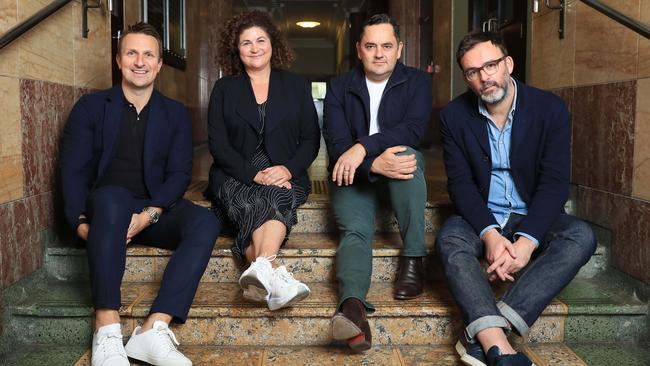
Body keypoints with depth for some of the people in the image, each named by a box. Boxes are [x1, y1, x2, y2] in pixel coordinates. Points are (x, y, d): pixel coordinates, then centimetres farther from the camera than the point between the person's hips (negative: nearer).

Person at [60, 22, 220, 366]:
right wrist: (81, 221, -18)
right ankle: (106, 331, -39)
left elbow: (179, 174, 0)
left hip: (154, 212, 2)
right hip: (106, 208, -2)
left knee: (205, 222, -28)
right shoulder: (90, 106, 6)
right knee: (113, 197, -38)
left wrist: (149, 215, -19)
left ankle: (154, 330, -37)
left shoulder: (175, 113, 10)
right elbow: (73, 170, -1)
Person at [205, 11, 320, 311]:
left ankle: (260, 269, -55)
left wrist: (289, 169, -13)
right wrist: (253, 175, -15)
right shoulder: (225, 89, 13)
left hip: (284, 176, 0)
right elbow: (217, 143, 2)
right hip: (236, 176, 0)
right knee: (255, 205, -34)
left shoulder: (295, 86, 14)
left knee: (277, 197, -36)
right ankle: (276, 278, -51)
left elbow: (311, 139, 9)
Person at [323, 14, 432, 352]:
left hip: (400, 168, 0)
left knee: (407, 152, -35)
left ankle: (413, 259, -29)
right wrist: (375, 163, -29)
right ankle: (352, 305, -50)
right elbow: (336, 143, -9)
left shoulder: (417, 82, 4)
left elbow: (412, 130, -14)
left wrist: (363, 148, -29)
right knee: (354, 229, -28)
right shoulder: (339, 88, 5)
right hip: (354, 174, 0)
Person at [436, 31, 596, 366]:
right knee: (449, 239, -31)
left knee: (581, 237, -30)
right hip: (481, 218, 0)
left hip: (533, 218, 0)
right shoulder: (454, 116, -4)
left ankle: (483, 337, -41)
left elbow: (554, 183, -13)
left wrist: (527, 240, -28)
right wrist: (490, 234, -26)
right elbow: (460, 182, -9)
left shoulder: (550, 109, -7)